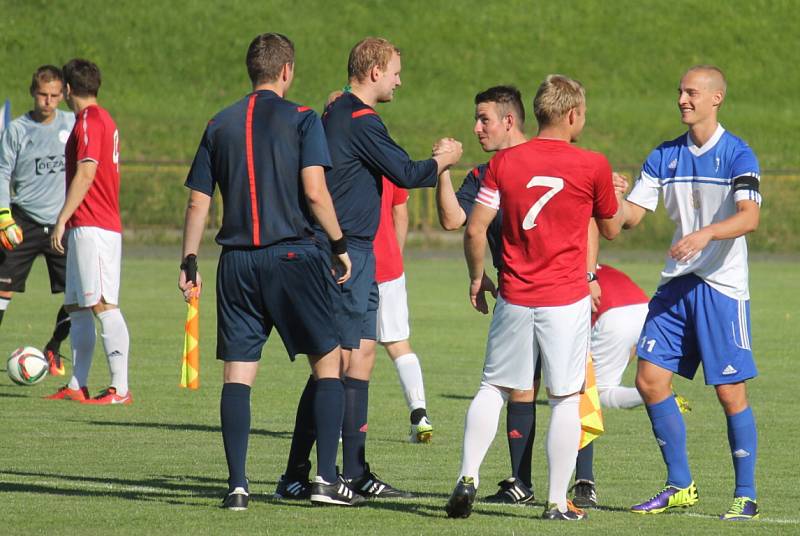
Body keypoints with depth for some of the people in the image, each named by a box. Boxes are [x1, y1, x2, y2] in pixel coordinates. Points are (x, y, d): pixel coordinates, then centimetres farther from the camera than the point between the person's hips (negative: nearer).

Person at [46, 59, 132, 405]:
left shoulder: (89, 121, -11)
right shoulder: (104, 120, 20)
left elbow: (86, 173, -20)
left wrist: (62, 220, -18)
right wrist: (70, 222, 26)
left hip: (91, 228, -10)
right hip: (87, 230, 10)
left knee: (103, 306, -12)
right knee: (77, 308, 12)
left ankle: (120, 389, -15)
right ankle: (77, 386, 15)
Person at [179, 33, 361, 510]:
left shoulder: (220, 125, 9)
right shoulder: (302, 119, -3)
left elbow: (198, 203, 8)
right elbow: (314, 191, -13)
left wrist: (190, 262, 14)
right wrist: (340, 244, -2)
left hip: (237, 264, 4)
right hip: (293, 256, -4)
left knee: (237, 374, 5)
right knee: (328, 362, 7)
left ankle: (237, 485, -2)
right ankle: (327, 479, 2)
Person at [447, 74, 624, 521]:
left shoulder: (504, 162, 0)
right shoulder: (592, 166, -6)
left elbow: (475, 228, 0)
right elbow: (611, 229, 8)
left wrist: (477, 277, 16)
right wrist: (615, 195, 28)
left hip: (514, 298, 3)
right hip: (567, 300, -3)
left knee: (494, 388, 14)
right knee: (566, 399, 4)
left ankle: (468, 478, 3)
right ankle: (559, 502, 4)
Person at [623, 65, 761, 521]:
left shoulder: (737, 155, -8)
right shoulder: (665, 157, 10)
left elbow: (749, 217, -22)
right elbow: (631, 215, 8)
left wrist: (705, 234, -38)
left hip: (723, 285, -6)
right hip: (677, 283, 6)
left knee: (730, 391, -5)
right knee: (651, 380, 1)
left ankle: (746, 495, 5)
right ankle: (680, 487, 13)